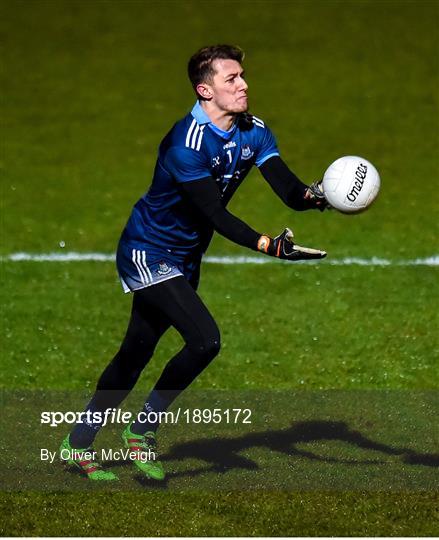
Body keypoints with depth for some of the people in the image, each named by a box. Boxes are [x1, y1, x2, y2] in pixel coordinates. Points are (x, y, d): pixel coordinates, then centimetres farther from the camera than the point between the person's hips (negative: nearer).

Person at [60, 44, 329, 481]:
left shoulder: (253, 133, -3)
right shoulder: (187, 143, -27)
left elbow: (288, 190, -13)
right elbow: (213, 214, -31)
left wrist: (312, 196, -36)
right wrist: (268, 245, -43)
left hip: (182, 260, 8)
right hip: (147, 253, -8)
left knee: (136, 354, 13)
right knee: (204, 339, -21)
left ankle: (78, 444, 26)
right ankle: (142, 429, -4)